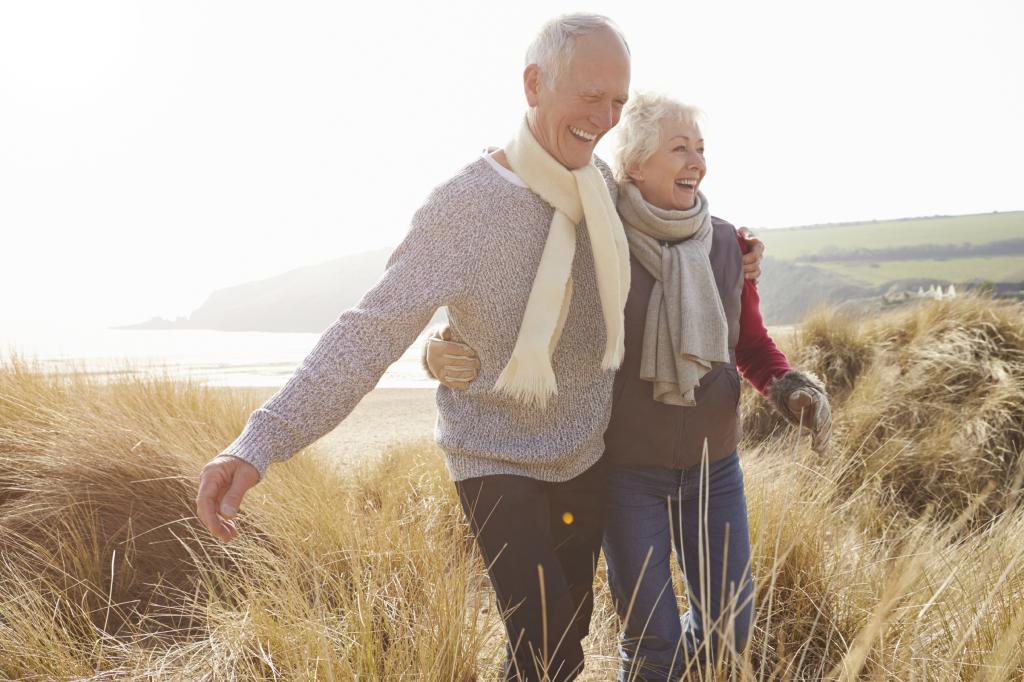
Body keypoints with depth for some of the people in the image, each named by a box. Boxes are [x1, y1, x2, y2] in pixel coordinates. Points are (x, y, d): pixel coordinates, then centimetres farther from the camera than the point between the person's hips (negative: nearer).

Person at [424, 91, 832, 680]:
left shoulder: (726, 244, -3)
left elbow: (752, 344, 8)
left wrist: (790, 388, -13)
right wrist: (446, 355, -32)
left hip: (714, 468, 4)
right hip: (626, 473, -3)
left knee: (729, 629, 12)